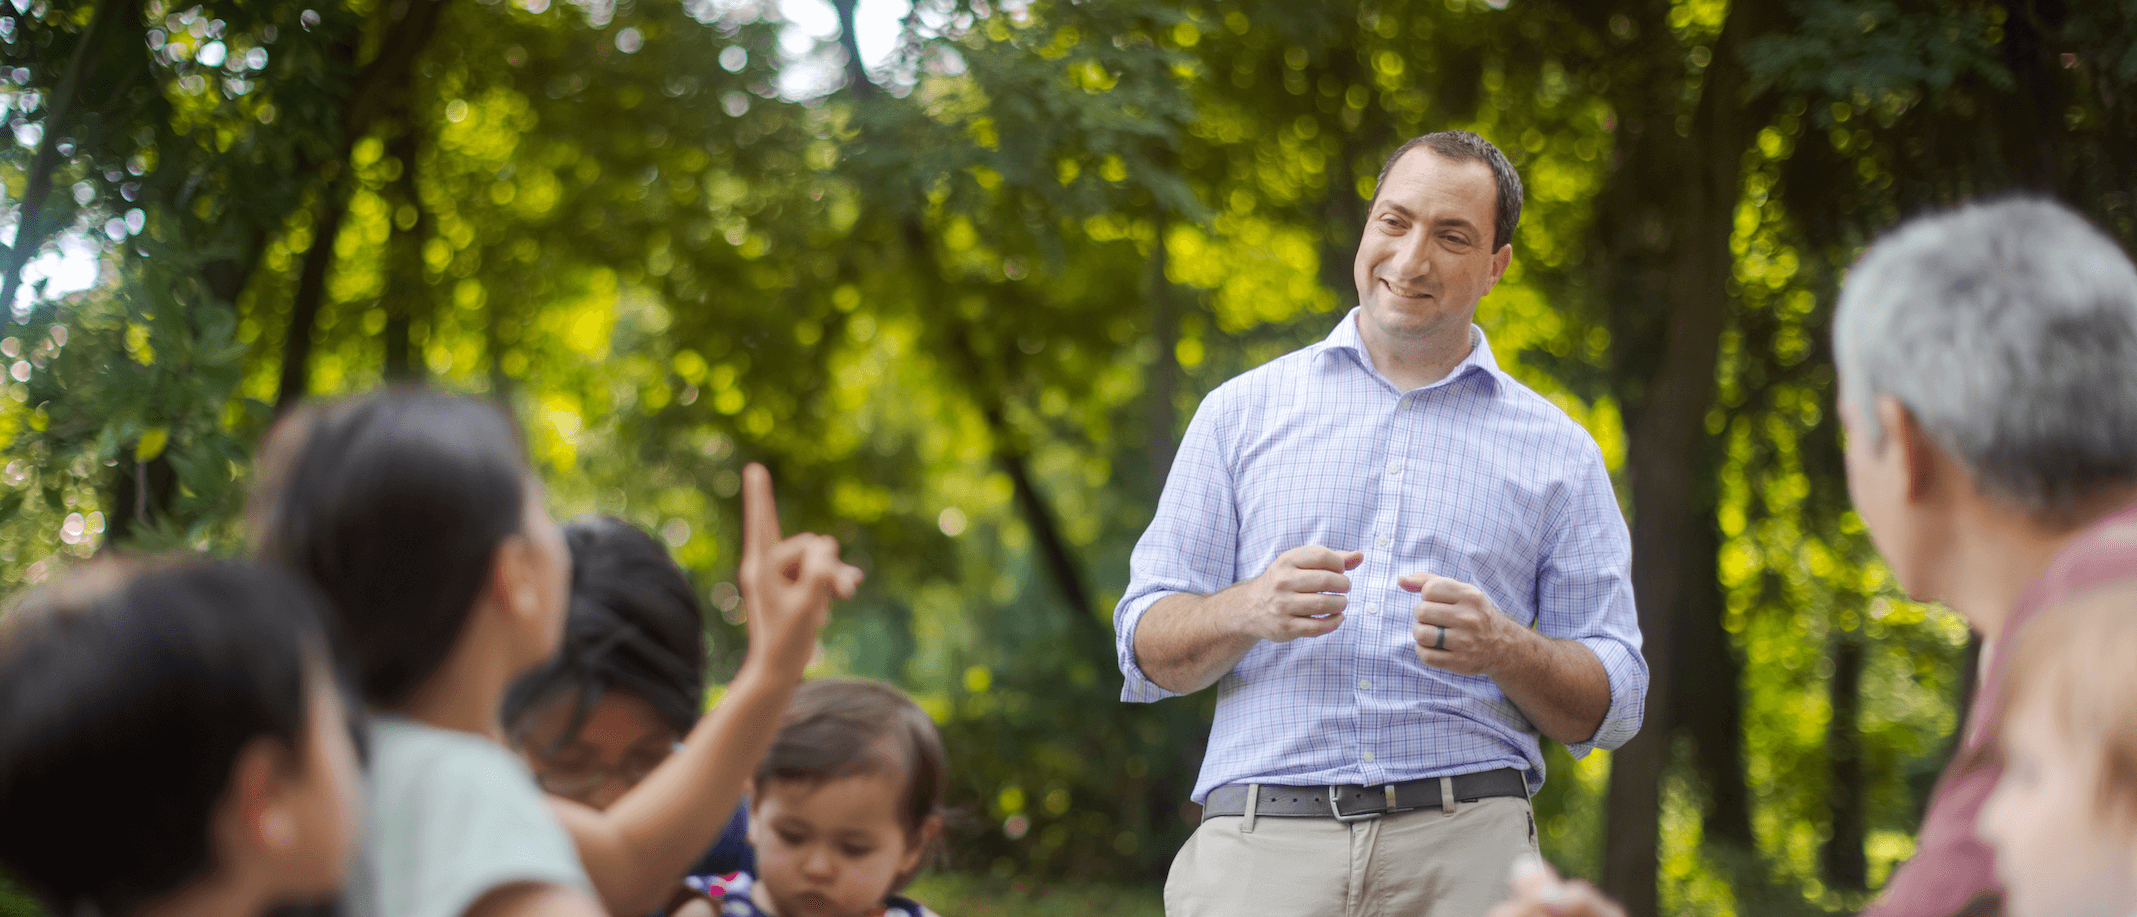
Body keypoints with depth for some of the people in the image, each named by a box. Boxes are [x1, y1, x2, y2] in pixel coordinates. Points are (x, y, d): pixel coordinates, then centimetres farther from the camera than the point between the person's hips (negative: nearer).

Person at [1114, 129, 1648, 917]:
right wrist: (1251, 609, -11)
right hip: (1261, 843, 0)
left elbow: (1610, 706, 10)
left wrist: (1502, 649, -10)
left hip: (1465, 850, 0)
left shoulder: (1557, 453, 14)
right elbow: (1147, 650, 9)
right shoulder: (1244, 411, 15)